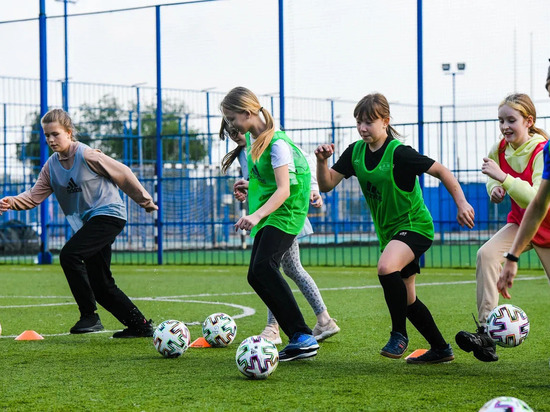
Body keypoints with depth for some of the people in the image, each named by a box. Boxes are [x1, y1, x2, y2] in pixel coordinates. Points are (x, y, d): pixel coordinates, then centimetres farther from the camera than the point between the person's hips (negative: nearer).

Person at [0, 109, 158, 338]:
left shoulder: (87, 155, -13)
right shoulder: (51, 166, 7)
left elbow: (123, 174, -5)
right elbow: (34, 196, -2)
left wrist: (145, 201, 4)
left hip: (108, 214, -8)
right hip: (88, 221, 8)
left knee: (69, 254, -25)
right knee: (101, 286, 7)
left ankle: (89, 316, -17)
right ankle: (140, 326, 19)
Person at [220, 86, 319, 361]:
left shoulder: (277, 143, -20)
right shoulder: (251, 138, 7)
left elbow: (283, 190, -28)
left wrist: (257, 215, -39)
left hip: (287, 210, -10)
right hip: (267, 213, 10)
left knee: (263, 267, -25)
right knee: (256, 276, 2)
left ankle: (304, 338, -27)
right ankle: (298, 339, 2)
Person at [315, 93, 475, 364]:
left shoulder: (399, 153, -20)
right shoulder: (355, 152, 0)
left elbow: (441, 171, -14)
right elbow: (327, 185, -1)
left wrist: (461, 203, -22)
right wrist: (322, 162, -20)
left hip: (414, 226, -8)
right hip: (388, 231, 8)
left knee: (386, 268, -34)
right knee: (406, 299, 14)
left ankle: (399, 334, -16)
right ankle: (440, 349, 30)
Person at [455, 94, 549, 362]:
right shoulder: (500, 148, -6)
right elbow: (493, 174, 18)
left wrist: (504, 178, -42)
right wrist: (494, 188, -5)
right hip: (520, 222, 5)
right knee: (487, 254, -22)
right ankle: (486, 333, -29)